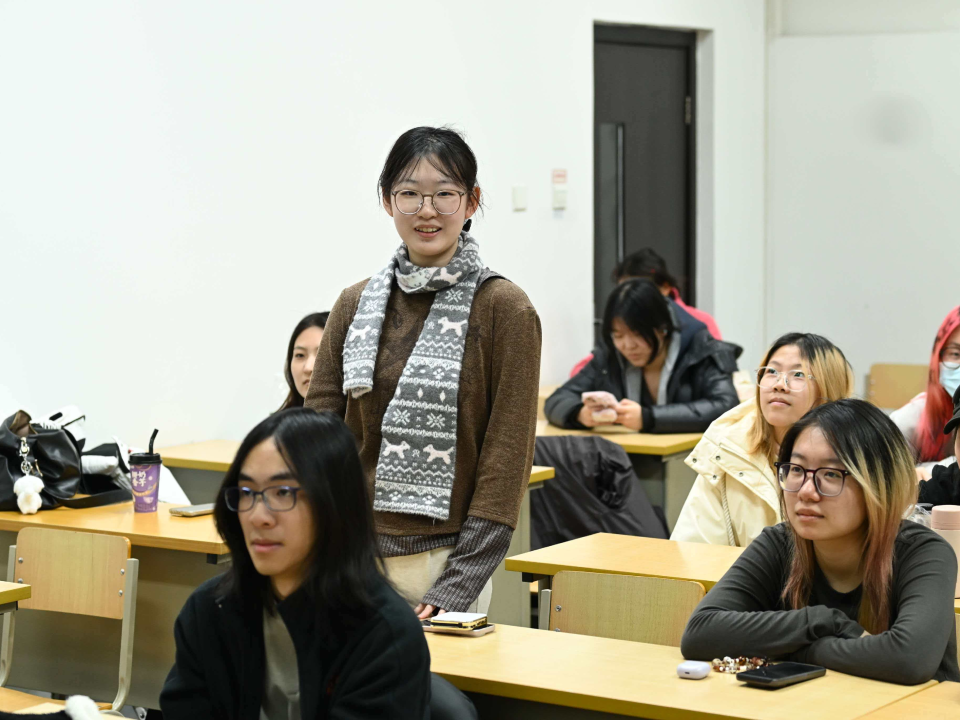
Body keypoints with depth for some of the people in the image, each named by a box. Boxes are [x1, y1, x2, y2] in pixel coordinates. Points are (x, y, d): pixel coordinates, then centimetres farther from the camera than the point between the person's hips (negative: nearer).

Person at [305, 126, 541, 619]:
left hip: (444, 557, -3)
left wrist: (462, 580, -13)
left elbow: (507, 453, -7)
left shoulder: (504, 310, -4)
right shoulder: (355, 305, 9)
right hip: (356, 556, 3)